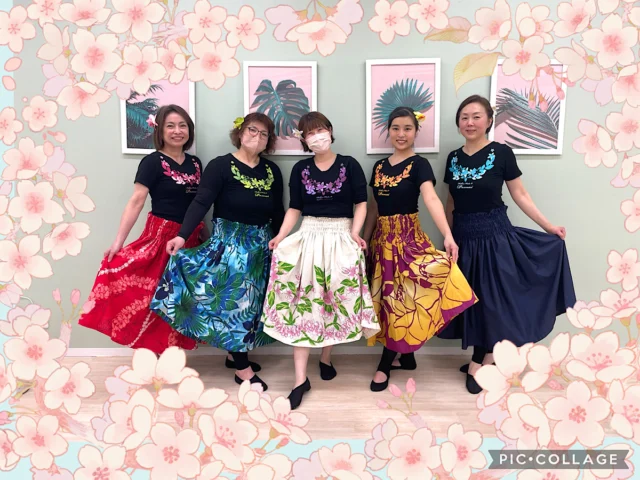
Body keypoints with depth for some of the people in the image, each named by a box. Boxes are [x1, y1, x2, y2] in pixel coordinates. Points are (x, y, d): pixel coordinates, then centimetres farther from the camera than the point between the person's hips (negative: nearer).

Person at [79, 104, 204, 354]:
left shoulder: (195, 163, 9)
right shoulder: (153, 162, -7)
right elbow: (136, 201, -14)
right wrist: (119, 240, -20)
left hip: (190, 239, 6)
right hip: (161, 236, -5)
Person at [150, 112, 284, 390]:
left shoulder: (272, 171, 6)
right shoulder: (221, 166, -10)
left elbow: (278, 212, 10)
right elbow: (201, 203, -19)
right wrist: (182, 236, -29)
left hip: (261, 244, 6)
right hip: (228, 242, -5)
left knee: (251, 300, 12)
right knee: (234, 300, -2)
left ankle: (236, 353, 31)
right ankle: (242, 368, 8)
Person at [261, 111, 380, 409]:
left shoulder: (349, 165, 1)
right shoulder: (300, 169, 7)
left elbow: (361, 203, 0)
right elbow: (295, 208, 7)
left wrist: (355, 232, -14)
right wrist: (281, 236, -7)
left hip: (341, 238, -1)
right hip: (308, 238, 1)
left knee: (338, 298, 4)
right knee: (303, 302, -5)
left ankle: (326, 358, 29)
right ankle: (301, 378, -1)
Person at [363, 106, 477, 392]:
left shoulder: (419, 164, -9)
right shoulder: (379, 166, 9)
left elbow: (431, 199, -26)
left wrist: (447, 235, -40)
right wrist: (364, 242, 13)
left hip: (407, 237, -6)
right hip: (381, 238, 6)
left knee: (400, 297, -2)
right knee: (385, 297, 10)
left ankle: (385, 364, 11)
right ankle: (406, 356, 26)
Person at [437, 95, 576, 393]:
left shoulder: (501, 153, -7)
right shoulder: (453, 158, 6)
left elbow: (520, 195, -3)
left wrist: (548, 226, -7)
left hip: (493, 234, -4)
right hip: (463, 236, 4)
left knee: (491, 296, -1)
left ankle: (478, 363, 15)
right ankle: (483, 360, 25)